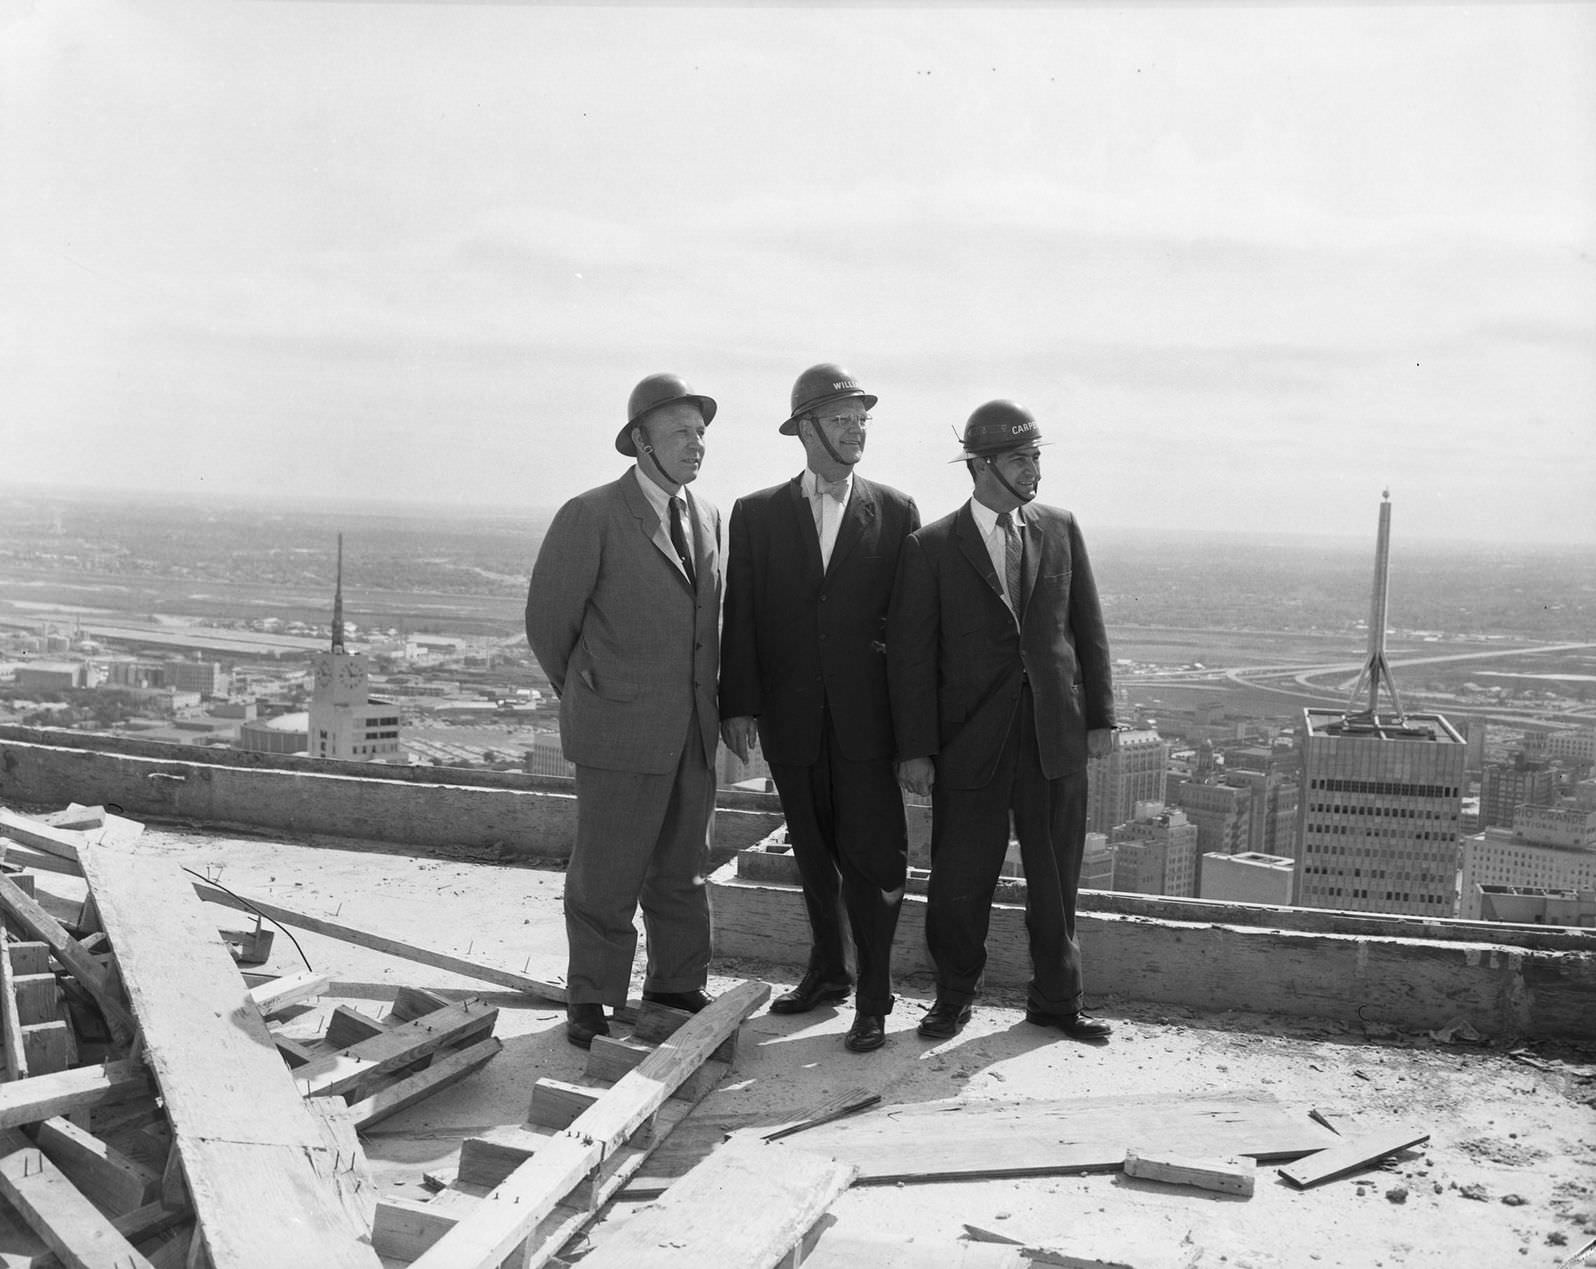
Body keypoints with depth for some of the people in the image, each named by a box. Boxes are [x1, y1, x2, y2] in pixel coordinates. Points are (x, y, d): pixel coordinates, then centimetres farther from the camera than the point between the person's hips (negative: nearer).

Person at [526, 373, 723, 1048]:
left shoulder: (708, 518, 10)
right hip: (620, 731, -6)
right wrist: (585, 694, 8)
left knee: (682, 870, 14)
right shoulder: (591, 515, -9)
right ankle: (591, 1004, 17)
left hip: (692, 732, 6)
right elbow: (547, 619, -2)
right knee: (606, 875, 2)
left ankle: (677, 989, 28)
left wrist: (710, 704, 16)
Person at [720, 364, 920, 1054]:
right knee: (812, 850, 15)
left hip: (867, 717, -1)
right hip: (791, 719, 2)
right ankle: (827, 970, 33)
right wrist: (738, 704, -6)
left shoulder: (895, 510, 3)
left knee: (871, 855, -1)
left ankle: (873, 999, 11)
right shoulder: (757, 513, 3)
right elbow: (741, 616, 1)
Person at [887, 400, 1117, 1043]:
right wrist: (915, 748, -8)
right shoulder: (931, 547, -4)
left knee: (1056, 876, 11)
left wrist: (1100, 716, 6)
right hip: (970, 741, -3)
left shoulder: (1061, 529, 6)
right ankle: (954, 995, 27)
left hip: (1055, 735, 3)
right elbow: (910, 653, -4)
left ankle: (1055, 999, 28)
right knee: (959, 880, 5)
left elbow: (1087, 628, 10)